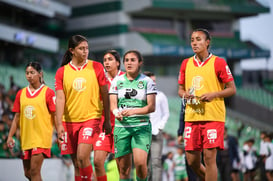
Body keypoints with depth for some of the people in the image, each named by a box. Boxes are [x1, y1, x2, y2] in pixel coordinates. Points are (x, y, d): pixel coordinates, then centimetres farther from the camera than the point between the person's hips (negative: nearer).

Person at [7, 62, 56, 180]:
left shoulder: (48, 92, -3)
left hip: (41, 137, -6)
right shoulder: (21, 93, 11)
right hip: (25, 138, 6)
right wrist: (10, 136, 7)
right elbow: (17, 117, 14)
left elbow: (55, 116, -3)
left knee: (34, 170, -13)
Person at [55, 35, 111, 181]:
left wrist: (107, 120, 4)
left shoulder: (96, 67, 1)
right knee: (76, 163, 6)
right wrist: (59, 124, -12)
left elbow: (105, 95, 5)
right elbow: (60, 99, -3)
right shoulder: (62, 72, 2)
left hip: (91, 118, -2)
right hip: (69, 121, 2)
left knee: (82, 157, -19)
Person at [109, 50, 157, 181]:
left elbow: (151, 107, -3)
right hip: (121, 126, 2)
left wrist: (133, 111, -18)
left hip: (142, 126, -2)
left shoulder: (147, 81, 3)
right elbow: (113, 105, 5)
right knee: (124, 168, 0)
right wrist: (117, 113, -18)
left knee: (140, 163, -18)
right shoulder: (117, 81, 9)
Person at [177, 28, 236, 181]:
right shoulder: (186, 63, 12)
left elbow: (232, 89, -1)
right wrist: (184, 94, -3)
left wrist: (213, 95, -16)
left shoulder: (218, 62, -2)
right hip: (191, 117, 5)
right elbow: (180, 89, 20)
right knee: (192, 160, 4)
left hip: (213, 117, -5)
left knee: (209, 157, -9)